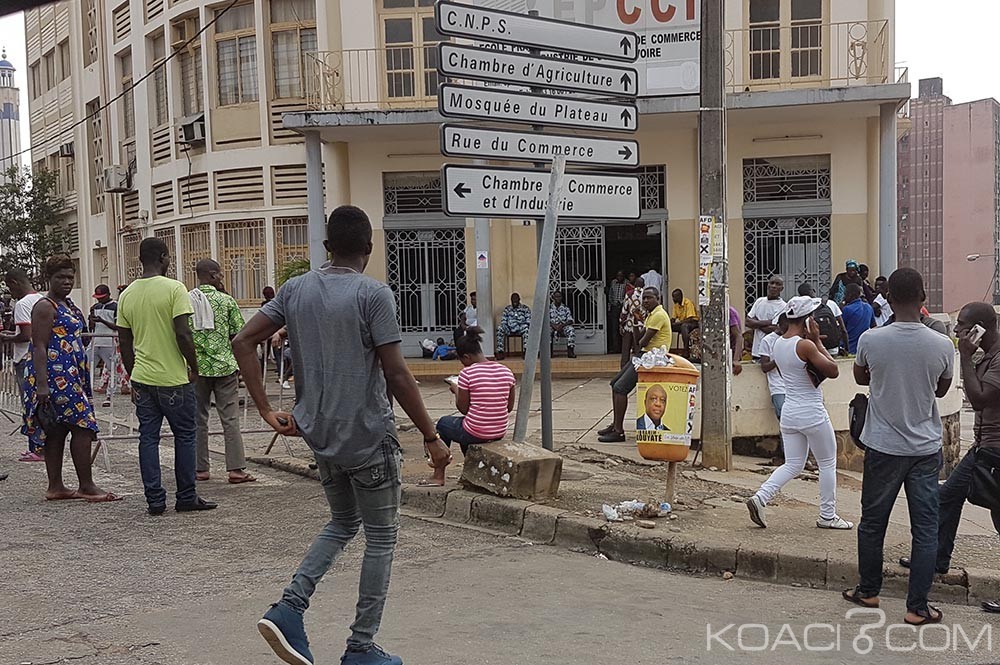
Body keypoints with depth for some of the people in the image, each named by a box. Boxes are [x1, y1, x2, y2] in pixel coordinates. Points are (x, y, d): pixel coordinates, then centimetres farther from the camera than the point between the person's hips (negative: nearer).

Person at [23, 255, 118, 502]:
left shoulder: (67, 304, 18)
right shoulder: (45, 306, -10)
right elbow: (39, 347, -16)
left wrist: (83, 378, 26)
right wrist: (42, 385, -23)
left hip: (71, 377, 10)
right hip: (55, 377, -10)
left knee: (57, 432, 11)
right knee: (83, 426, -9)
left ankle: (55, 487, 15)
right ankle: (87, 487, -4)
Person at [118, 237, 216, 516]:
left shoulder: (127, 294, 7)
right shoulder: (174, 288, -11)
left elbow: (124, 342, 11)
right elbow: (183, 334, -17)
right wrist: (194, 367, -4)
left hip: (142, 378, 5)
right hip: (173, 378, -5)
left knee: (148, 437, 8)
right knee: (185, 435, 7)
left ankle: (154, 500, 10)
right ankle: (186, 498, 12)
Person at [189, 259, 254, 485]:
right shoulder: (226, 300, -3)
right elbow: (237, 335, -2)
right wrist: (238, 364, 12)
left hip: (196, 368, 2)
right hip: (224, 365, -2)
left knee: (199, 419, 10)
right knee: (230, 419, 1)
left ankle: (201, 469, 15)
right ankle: (236, 469, -2)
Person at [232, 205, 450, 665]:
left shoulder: (295, 289, 5)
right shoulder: (373, 294, -13)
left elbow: (243, 342, 2)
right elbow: (397, 376, -16)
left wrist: (266, 411, 3)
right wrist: (431, 438, -9)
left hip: (320, 436, 6)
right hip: (369, 437, -6)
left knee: (341, 524, 24)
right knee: (381, 537, 9)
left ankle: (288, 609, 6)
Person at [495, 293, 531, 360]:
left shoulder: (525, 308, 10)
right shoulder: (507, 309, 15)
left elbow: (528, 322, 3)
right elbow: (503, 322, 10)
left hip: (521, 329, -2)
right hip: (509, 329, 2)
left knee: (525, 327, -37)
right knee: (499, 328, -28)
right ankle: (500, 351, -34)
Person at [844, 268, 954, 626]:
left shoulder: (871, 340, -13)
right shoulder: (943, 345, -10)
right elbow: (941, 390, 9)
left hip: (883, 447, 0)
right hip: (926, 448, 0)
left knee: (872, 521, 15)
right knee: (925, 527, 8)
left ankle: (868, 591, 29)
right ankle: (917, 607, 11)